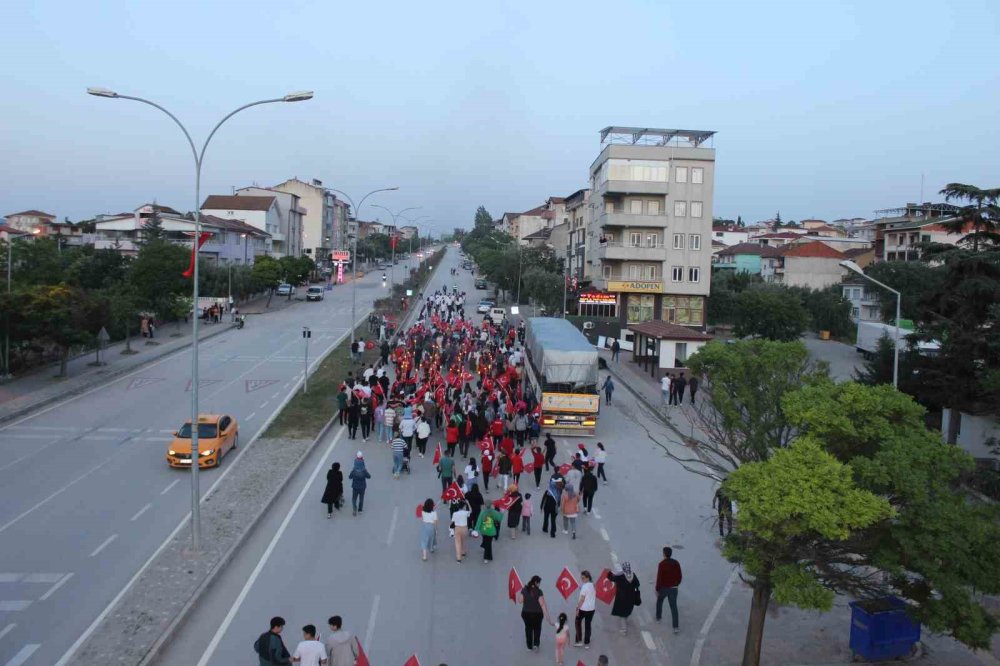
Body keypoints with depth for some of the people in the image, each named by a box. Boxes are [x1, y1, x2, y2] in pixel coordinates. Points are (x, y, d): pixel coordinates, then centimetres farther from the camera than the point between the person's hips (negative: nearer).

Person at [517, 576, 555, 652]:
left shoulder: (524, 589, -8)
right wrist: (547, 616, -16)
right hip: (537, 613, -2)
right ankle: (536, 644, 6)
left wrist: (519, 594, 15)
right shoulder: (538, 591, -16)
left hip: (526, 613, 2)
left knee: (528, 628, 22)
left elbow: (520, 601, -3)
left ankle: (529, 645, 29)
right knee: (537, 628, 21)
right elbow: (542, 604, -18)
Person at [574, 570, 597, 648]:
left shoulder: (584, 586, -19)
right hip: (592, 609, 6)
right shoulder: (593, 586, 4)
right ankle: (587, 643, 16)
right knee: (588, 625, 13)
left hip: (583, 608, -6)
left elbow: (582, 599, -18)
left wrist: (578, 608, -11)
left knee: (577, 622, 15)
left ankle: (579, 640, 14)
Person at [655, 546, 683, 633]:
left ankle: (658, 617, 42)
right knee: (674, 607, 5)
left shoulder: (662, 564, -18)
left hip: (663, 588, -3)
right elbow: (679, 576, 4)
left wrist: (657, 589, -6)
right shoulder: (676, 563, -4)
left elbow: (659, 578, -16)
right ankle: (676, 627, 0)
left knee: (659, 601, 26)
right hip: (673, 588, 3)